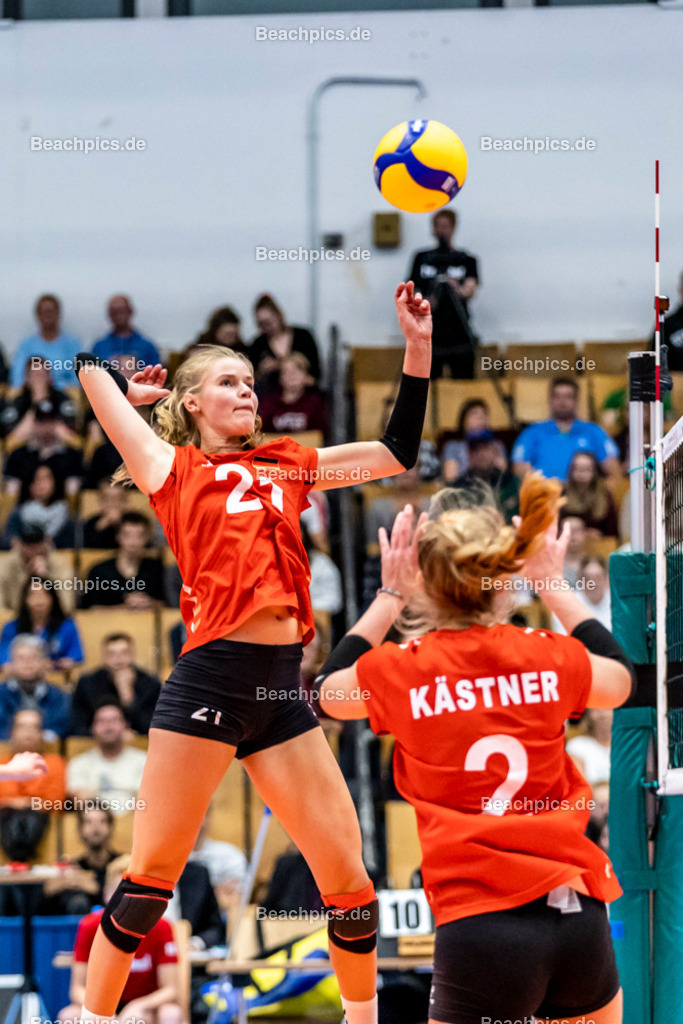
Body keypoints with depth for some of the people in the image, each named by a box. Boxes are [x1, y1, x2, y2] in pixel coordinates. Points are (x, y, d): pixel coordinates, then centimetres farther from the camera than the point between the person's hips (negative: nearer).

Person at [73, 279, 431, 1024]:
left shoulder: (289, 466, 18)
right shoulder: (174, 468, 7)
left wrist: (418, 348, 16)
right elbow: (90, 366, 7)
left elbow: (397, 452, 22)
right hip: (210, 680, -5)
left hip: (283, 687, 5)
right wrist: (128, 391, 27)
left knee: (347, 877, 4)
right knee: (151, 875, -3)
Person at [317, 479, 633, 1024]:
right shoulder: (547, 657, 3)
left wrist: (390, 597, 23)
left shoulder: (406, 672, -4)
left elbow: (328, 691, 20)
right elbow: (621, 679, 28)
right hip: (578, 915, 3)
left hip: (480, 924, -3)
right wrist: (553, 583, 33)